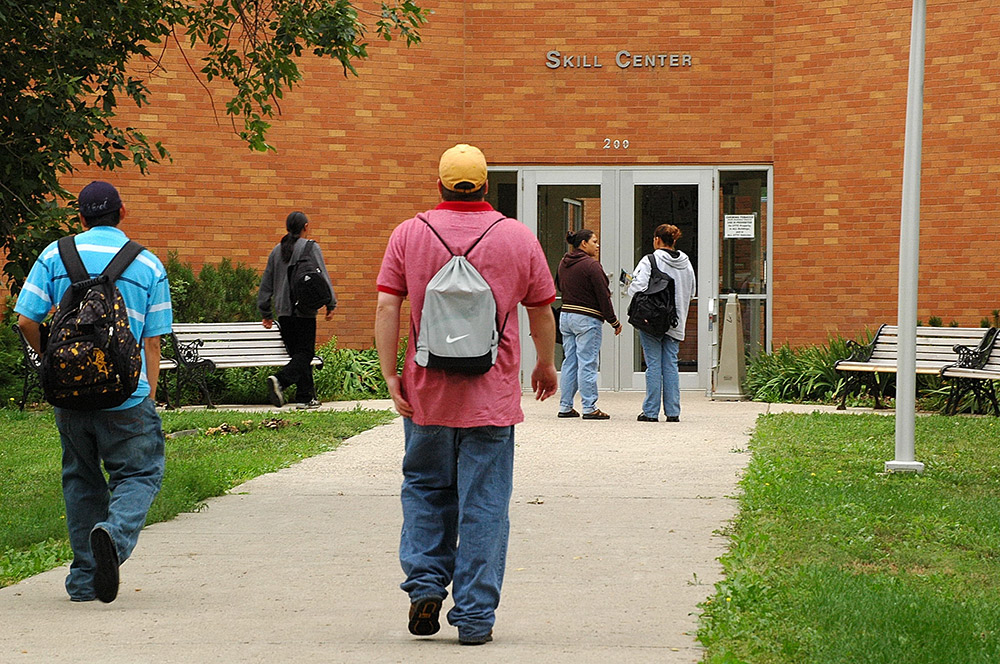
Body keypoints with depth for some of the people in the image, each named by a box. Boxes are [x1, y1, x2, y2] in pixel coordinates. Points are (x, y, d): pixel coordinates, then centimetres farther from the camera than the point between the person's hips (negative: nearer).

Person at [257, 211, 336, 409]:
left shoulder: (277, 250, 13)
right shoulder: (311, 247, -3)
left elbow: (266, 283, 15)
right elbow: (322, 277, -8)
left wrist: (266, 313, 21)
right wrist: (331, 304, -2)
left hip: (283, 311, 5)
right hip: (305, 310, -5)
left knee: (298, 354, 11)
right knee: (305, 354, -4)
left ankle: (306, 398, 9)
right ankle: (280, 380, -28)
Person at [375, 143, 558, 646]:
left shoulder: (409, 234, 0)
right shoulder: (518, 238, 0)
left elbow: (386, 307, -5)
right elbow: (541, 310, 8)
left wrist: (390, 375, -1)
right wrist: (546, 366, 24)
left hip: (426, 395, 1)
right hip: (492, 397, -1)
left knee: (425, 490, 20)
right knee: (483, 505, 2)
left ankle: (425, 582, 7)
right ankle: (474, 617, 3)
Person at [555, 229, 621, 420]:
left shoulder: (564, 263, 9)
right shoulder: (591, 265, -14)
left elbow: (559, 285, 25)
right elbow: (603, 296, -12)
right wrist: (614, 321, -6)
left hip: (566, 315, 8)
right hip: (587, 318, -8)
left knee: (569, 362, 11)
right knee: (587, 363, -5)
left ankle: (565, 406, 13)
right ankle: (589, 408, -5)